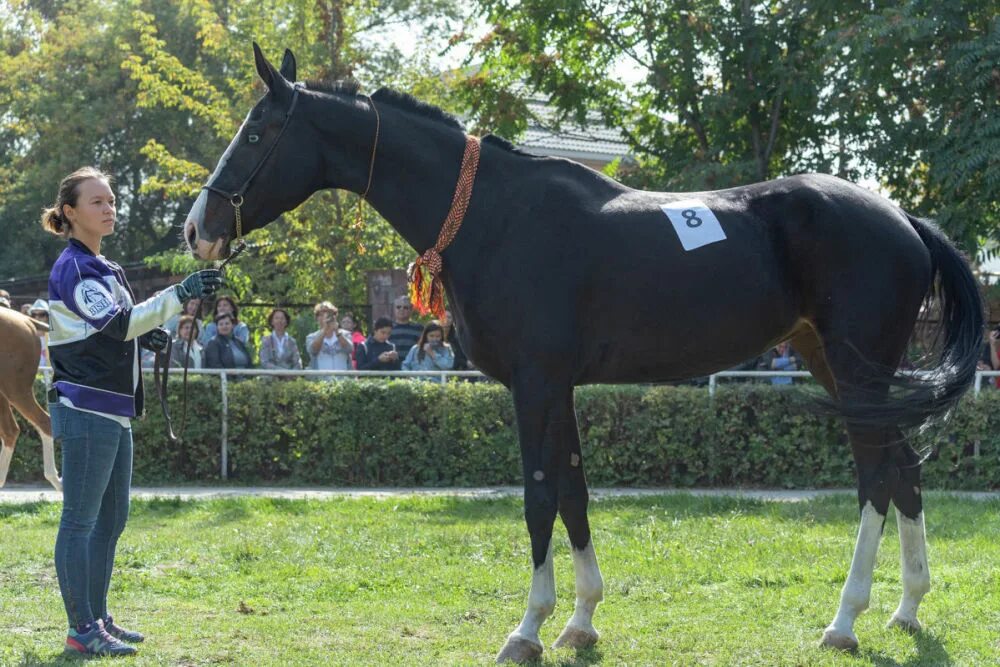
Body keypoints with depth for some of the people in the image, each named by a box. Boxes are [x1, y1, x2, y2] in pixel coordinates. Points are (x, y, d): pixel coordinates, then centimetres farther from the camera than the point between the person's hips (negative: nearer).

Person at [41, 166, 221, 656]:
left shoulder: (101, 267, 17)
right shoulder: (73, 268, -13)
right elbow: (117, 322, -25)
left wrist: (141, 334, 5)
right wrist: (179, 295, -32)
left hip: (112, 412, 10)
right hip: (87, 409, -10)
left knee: (111, 519, 14)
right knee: (80, 520, -7)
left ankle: (97, 619, 21)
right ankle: (81, 629, -5)